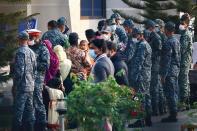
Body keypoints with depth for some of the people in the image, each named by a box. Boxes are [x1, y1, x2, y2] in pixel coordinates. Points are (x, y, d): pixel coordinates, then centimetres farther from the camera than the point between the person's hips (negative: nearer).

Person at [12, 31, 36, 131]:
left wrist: (16, 82, -10)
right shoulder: (32, 52, 11)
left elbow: (19, 70, -18)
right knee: (29, 109, 11)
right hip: (31, 86, 8)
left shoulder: (20, 52, -13)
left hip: (22, 85, -8)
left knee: (19, 109, -5)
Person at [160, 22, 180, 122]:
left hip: (170, 71, -9)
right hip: (176, 69, 9)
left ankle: (172, 115, -4)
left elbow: (167, 60, -19)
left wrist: (163, 74, -17)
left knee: (170, 94, -5)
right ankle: (174, 113, 20)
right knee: (174, 92, 14)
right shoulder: (177, 41, 11)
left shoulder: (168, 43, -17)